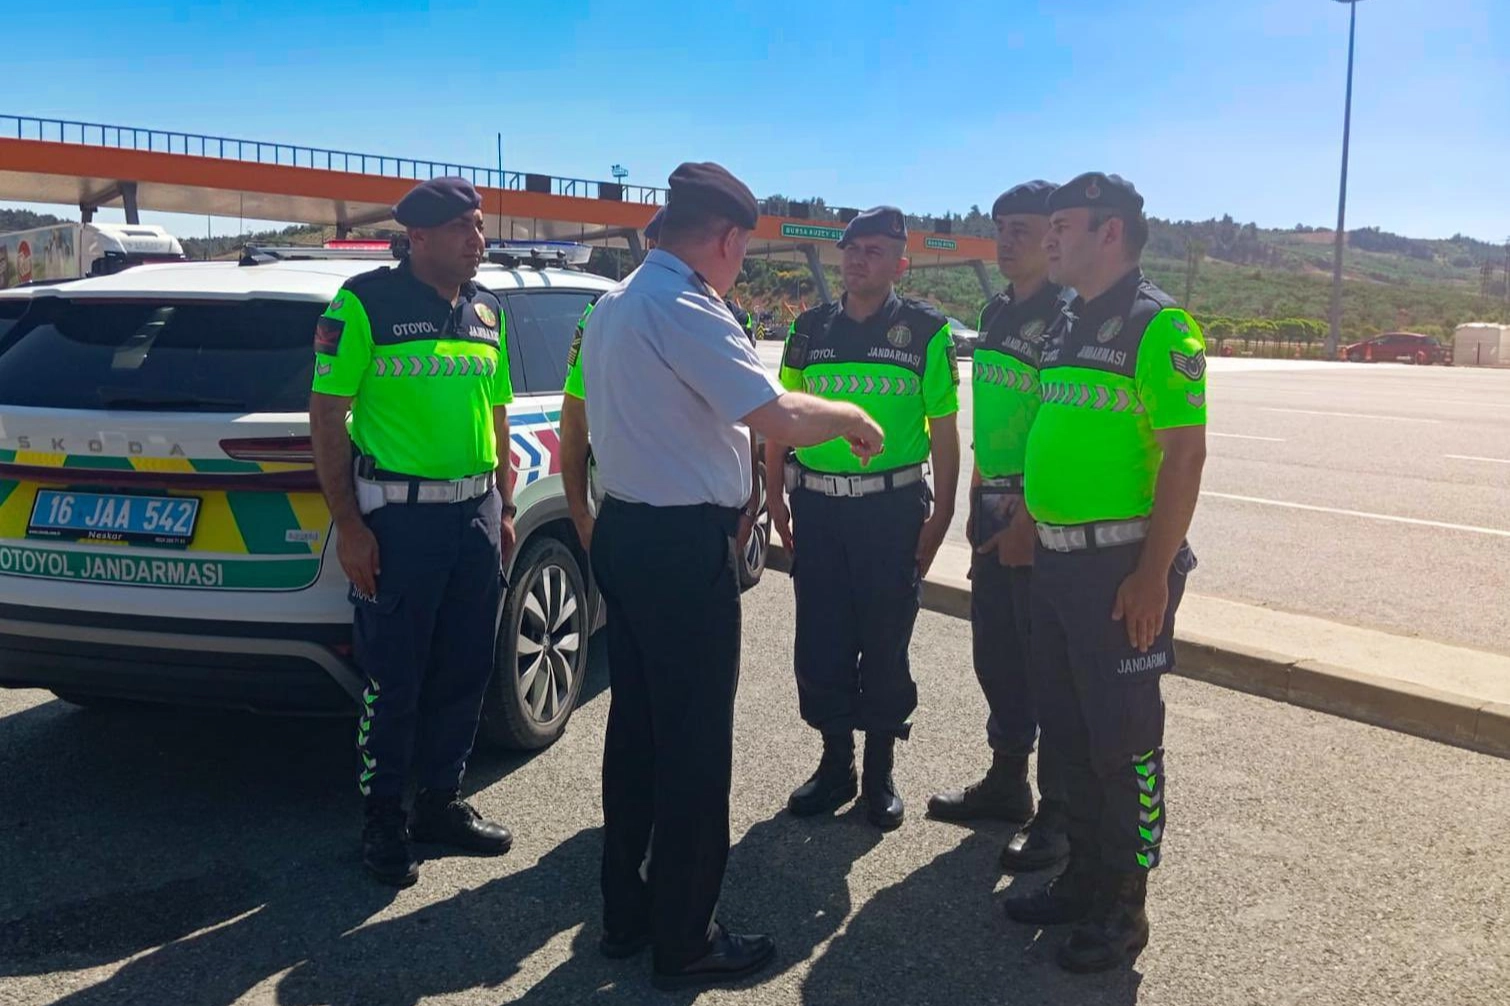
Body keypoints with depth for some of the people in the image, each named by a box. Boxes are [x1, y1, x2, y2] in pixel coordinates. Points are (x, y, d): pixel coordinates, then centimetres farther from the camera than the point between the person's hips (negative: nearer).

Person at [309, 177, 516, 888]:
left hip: (475, 511, 6)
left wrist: (504, 507, 14)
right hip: (398, 515, -6)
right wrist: (348, 525, -13)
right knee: (393, 679, 3)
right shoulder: (365, 302, -8)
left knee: (464, 670, 12)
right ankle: (383, 818, 19)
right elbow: (327, 415, -9)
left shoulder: (487, 311, 12)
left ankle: (441, 800, 28)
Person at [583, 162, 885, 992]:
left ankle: (625, 913, 29)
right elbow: (778, 415, -24)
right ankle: (684, 941, 14)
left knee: (635, 727, 17)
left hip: (626, 533, 10)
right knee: (693, 743, 1)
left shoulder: (614, 306, 13)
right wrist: (851, 417, -6)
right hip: (683, 547, -10)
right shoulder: (686, 311, -18)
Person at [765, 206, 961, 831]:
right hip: (817, 506, 3)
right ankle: (835, 765, 24)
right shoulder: (810, 329, 8)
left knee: (884, 646, 6)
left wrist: (941, 514, -5)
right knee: (819, 643, 7)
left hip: (892, 508, -3)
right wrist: (775, 495, 6)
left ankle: (880, 773, 22)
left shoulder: (926, 331, 0)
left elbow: (943, 429, 0)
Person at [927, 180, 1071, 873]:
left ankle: (1059, 812, 12)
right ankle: (1007, 782, 31)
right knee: (995, 652, 15)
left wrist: (1028, 520, -21)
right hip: (994, 507, 8)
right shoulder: (996, 313, 14)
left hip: (1041, 516, -8)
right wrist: (978, 495, 16)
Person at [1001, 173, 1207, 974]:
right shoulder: (1067, 323, 13)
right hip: (1055, 559, 8)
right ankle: (1084, 876, 31)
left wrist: (1153, 575, -20)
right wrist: (1032, 519, 15)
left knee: (1123, 739, 3)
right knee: (1067, 729, 16)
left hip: (1121, 565, -8)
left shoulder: (1159, 325, -12)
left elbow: (1185, 455, -16)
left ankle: (1122, 907, 17)